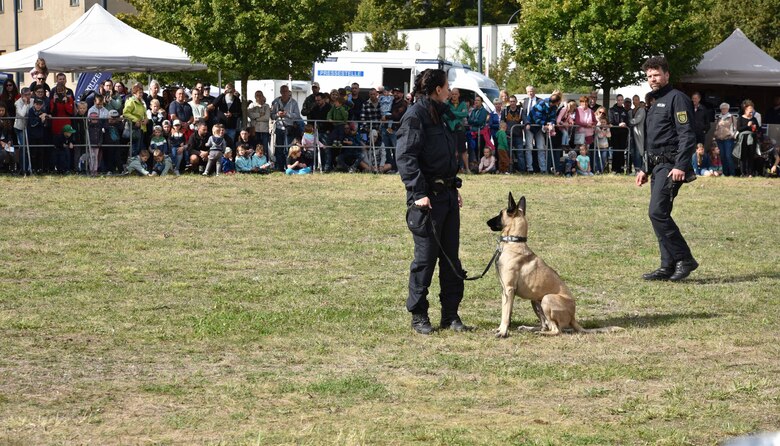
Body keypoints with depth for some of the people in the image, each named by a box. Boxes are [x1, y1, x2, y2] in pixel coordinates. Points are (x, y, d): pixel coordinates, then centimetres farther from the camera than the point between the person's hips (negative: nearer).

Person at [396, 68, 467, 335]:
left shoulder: (438, 115, 17)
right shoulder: (415, 116, -11)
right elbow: (405, 158, -18)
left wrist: (455, 189, 21)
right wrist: (418, 193, -24)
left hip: (447, 194, 9)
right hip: (427, 197, -9)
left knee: (451, 256, 9)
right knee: (425, 257, -3)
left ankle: (451, 314, 15)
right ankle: (418, 316, 6)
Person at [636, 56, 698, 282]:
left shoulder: (676, 98, -7)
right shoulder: (656, 103, 23)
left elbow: (687, 135, -16)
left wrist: (681, 166, -25)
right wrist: (645, 169, 25)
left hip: (671, 166, -10)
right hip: (658, 166, 10)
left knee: (657, 212, -18)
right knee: (659, 214, 7)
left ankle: (684, 259, -13)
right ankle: (668, 267, 9)